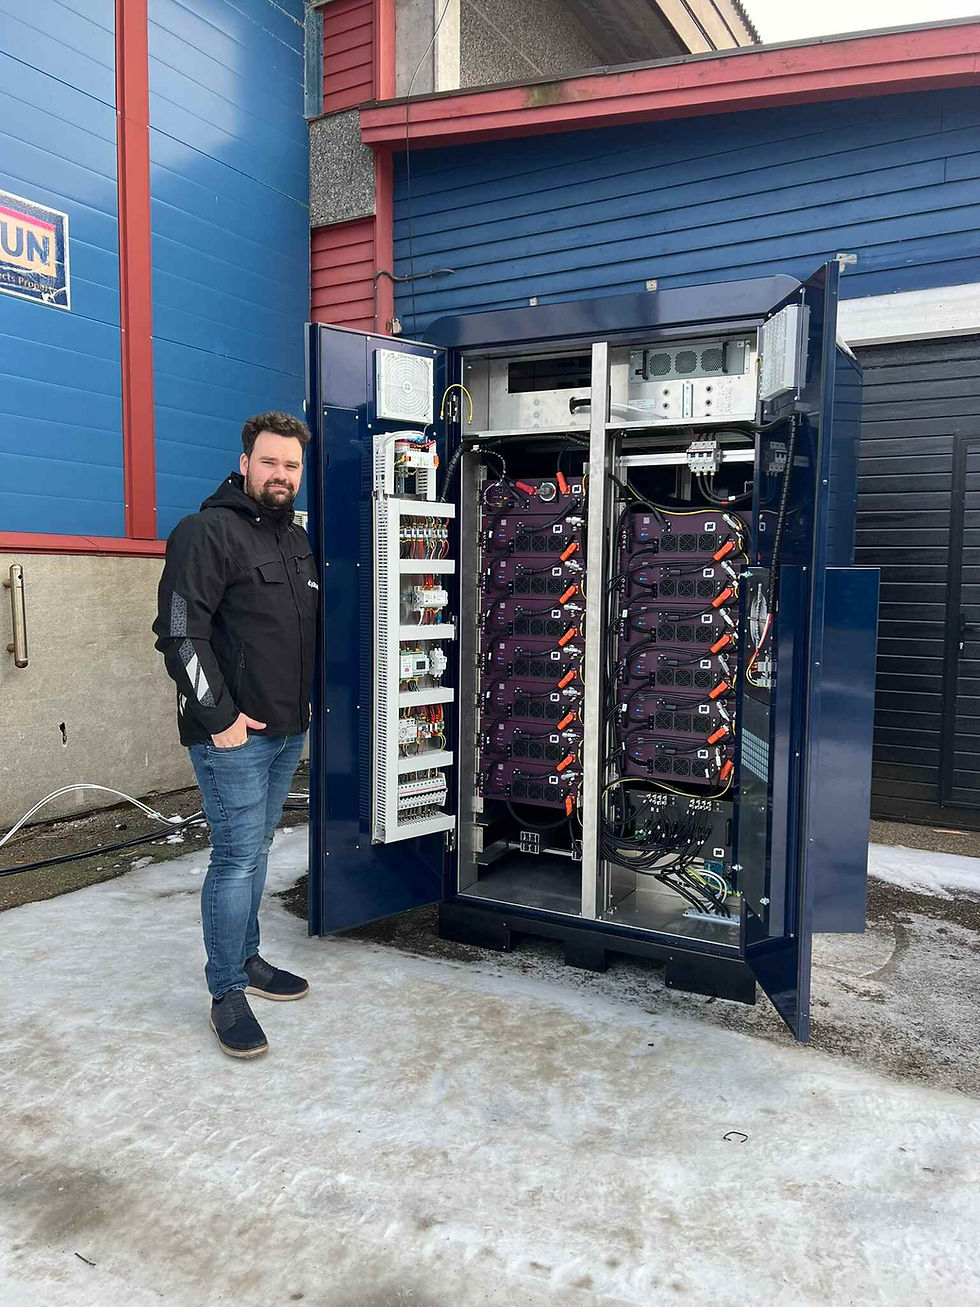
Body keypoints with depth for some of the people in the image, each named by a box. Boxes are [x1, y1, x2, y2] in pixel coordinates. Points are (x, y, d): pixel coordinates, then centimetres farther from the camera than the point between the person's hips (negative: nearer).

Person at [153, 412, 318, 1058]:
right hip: (232, 735, -8)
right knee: (237, 858, -3)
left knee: (256, 849, 17)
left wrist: (307, 699, 17)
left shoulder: (299, 540, 15)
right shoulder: (208, 532, -11)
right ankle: (228, 994, 10)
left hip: (288, 731, 8)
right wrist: (219, 718, -18)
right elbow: (180, 633, -18)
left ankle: (246, 958, 32)